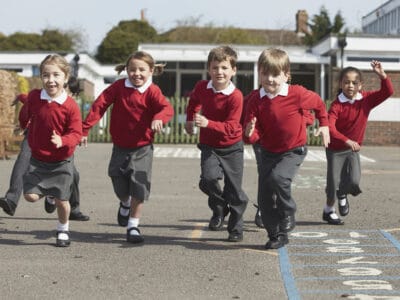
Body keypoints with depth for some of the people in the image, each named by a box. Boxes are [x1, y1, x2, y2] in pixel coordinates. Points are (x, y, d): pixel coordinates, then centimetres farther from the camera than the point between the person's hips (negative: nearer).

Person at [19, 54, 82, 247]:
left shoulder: (70, 106, -19)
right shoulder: (33, 97, -9)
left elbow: (76, 134, -19)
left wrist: (62, 141, -39)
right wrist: (23, 126, 33)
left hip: (61, 162, -2)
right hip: (37, 160, 2)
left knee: (61, 200, 4)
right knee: (30, 195, -9)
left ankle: (63, 229, 32)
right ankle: (48, 192, 27)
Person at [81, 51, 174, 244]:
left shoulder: (152, 91, -11)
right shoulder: (119, 87, -5)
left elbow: (167, 108, -27)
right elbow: (100, 105, -6)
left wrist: (159, 118, -50)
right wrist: (85, 128, -11)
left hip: (142, 149, -2)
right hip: (120, 147, 2)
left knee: (138, 188, -6)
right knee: (120, 187, 9)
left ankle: (133, 226, 8)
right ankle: (125, 204, 45)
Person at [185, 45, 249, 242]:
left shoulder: (236, 96, -21)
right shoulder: (201, 87, -7)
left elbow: (230, 128, -27)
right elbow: (194, 100, 20)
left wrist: (208, 123, -38)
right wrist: (190, 120, 20)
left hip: (231, 147, -3)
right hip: (209, 146, 3)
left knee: (234, 191, 2)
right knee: (208, 178, -21)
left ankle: (236, 228, 21)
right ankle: (219, 209, 9)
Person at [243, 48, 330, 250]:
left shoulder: (297, 94, -17)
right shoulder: (256, 100, -10)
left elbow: (318, 104, 5)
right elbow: (255, 134, -10)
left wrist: (324, 125, 8)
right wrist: (249, 134, -31)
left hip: (293, 151, -4)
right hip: (268, 152, 4)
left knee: (278, 177, -31)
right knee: (265, 199, 2)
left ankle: (288, 215, -5)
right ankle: (276, 236, 20)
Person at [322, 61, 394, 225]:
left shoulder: (366, 99, -9)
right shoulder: (337, 105, -21)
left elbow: (387, 92, -16)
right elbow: (330, 127, -31)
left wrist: (382, 75, -32)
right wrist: (347, 141, -43)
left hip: (353, 149, 3)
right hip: (335, 149, -3)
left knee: (354, 181, -12)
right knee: (334, 183, 3)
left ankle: (342, 194, 25)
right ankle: (329, 211, 30)